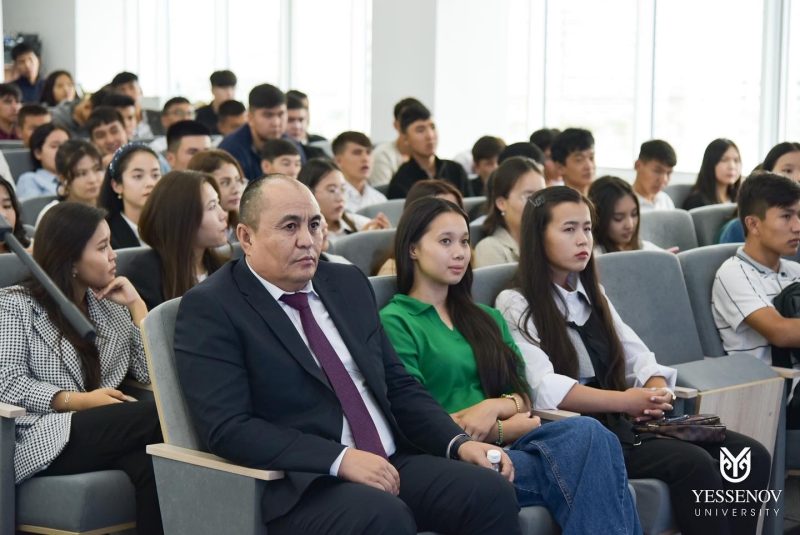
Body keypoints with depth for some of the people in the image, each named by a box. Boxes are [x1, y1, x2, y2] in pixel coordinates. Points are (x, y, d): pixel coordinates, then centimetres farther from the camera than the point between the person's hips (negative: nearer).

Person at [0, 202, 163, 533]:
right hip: (45, 438, -4)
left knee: (153, 463, -35)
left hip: (105, 435, 4)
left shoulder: (111, 307, 21)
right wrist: (80, 401, -15)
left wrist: (136, 304, 7)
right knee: (158, 416, -32)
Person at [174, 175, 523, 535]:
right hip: (302, 485, -6)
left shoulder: (348, 283, 17)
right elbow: (227, 428, -13)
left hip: (394, 464, 6)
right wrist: (340, 459, -21)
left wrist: (458, 443, 1)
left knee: (491, 492, -20)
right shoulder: (210, 307, -4)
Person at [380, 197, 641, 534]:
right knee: (587, 436, -30)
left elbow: (522, 398, 16)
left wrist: (494, 407, -8)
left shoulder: (487, 319, 26)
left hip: (508, 443, 6)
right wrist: (504, 428, -3)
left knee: (589, 434, -30)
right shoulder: (395, 322, 4)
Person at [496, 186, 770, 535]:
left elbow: (638, 357, 13)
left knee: (752, 457, -12)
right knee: (694, 464, -29)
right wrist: (625, 401, -22)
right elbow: (545, 389, -17)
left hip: (621, 420, 7)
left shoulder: (591, 293, 20)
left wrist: (657, 393, -10)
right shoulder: (515, 305, -4)